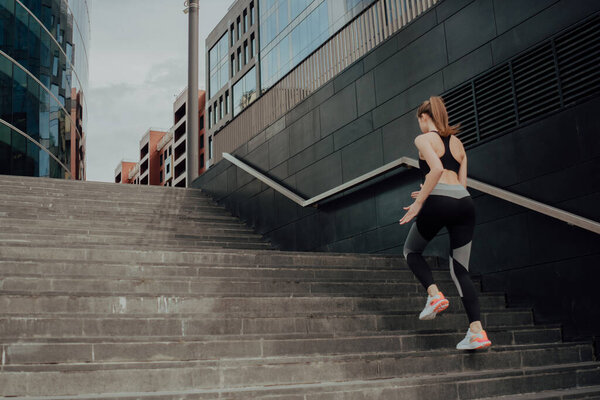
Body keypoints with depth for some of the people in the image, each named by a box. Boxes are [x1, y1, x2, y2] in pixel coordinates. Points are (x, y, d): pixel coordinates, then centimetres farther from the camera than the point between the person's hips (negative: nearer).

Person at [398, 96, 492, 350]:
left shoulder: (424, 139, 5)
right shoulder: (457, 143, 24)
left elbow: (437, 169, -13)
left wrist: (419, 202, -10)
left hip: (438, 203, -6)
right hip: (465, 203, 6)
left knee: (411, 250, 20)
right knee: (461, 270, 7)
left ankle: (434, 294, -3)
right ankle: (477, 331, -4)